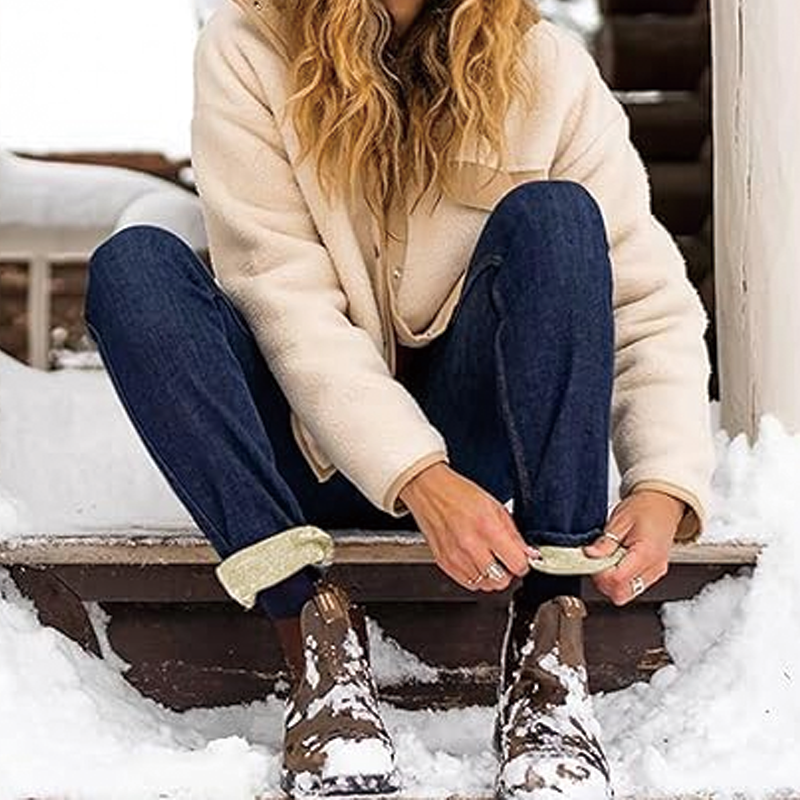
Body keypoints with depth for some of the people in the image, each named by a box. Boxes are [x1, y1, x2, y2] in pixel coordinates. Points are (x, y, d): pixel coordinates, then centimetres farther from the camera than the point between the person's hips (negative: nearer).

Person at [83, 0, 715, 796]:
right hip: (321, 445, 0)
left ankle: (546, 645, -30)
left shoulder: (545, 70, -7)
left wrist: (664, 487, -27)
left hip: (475, 442, 1)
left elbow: (651, 303, -10)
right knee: (133, 266, -21)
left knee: (554, 217, -23)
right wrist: (418, 479, -31)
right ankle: (315, 627, -30)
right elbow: (285, 303, -18)